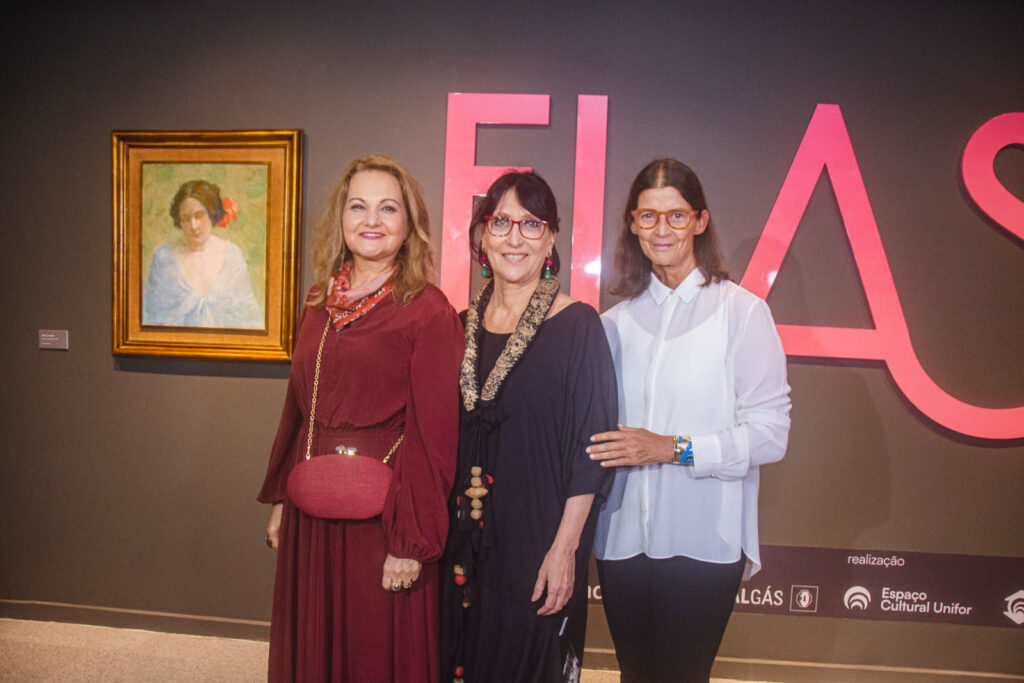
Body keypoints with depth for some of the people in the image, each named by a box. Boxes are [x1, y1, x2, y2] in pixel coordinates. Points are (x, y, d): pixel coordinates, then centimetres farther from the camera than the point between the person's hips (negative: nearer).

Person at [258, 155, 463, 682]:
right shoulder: (319, 302, 7)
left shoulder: (428, 312, -13)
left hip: (380, 515, -6)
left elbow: (434, 436, -15)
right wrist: (280, 500, 12)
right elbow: (298, 407, 13)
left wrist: (412, 542, -17)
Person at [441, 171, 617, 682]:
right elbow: (446, 438, 10)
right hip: (465, 539, 5)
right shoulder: (463, 327, 5)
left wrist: (564, 548, -15)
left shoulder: (577, 326, -10)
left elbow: (591, 447, -12)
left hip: (538, 544, -4)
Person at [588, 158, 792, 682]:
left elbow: (771, 432, -10)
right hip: (623, 536, 4)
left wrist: (673, 448, -17)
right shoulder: (618, 320, 8)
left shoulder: (741, 311, -5)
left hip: (703, 541, -4)